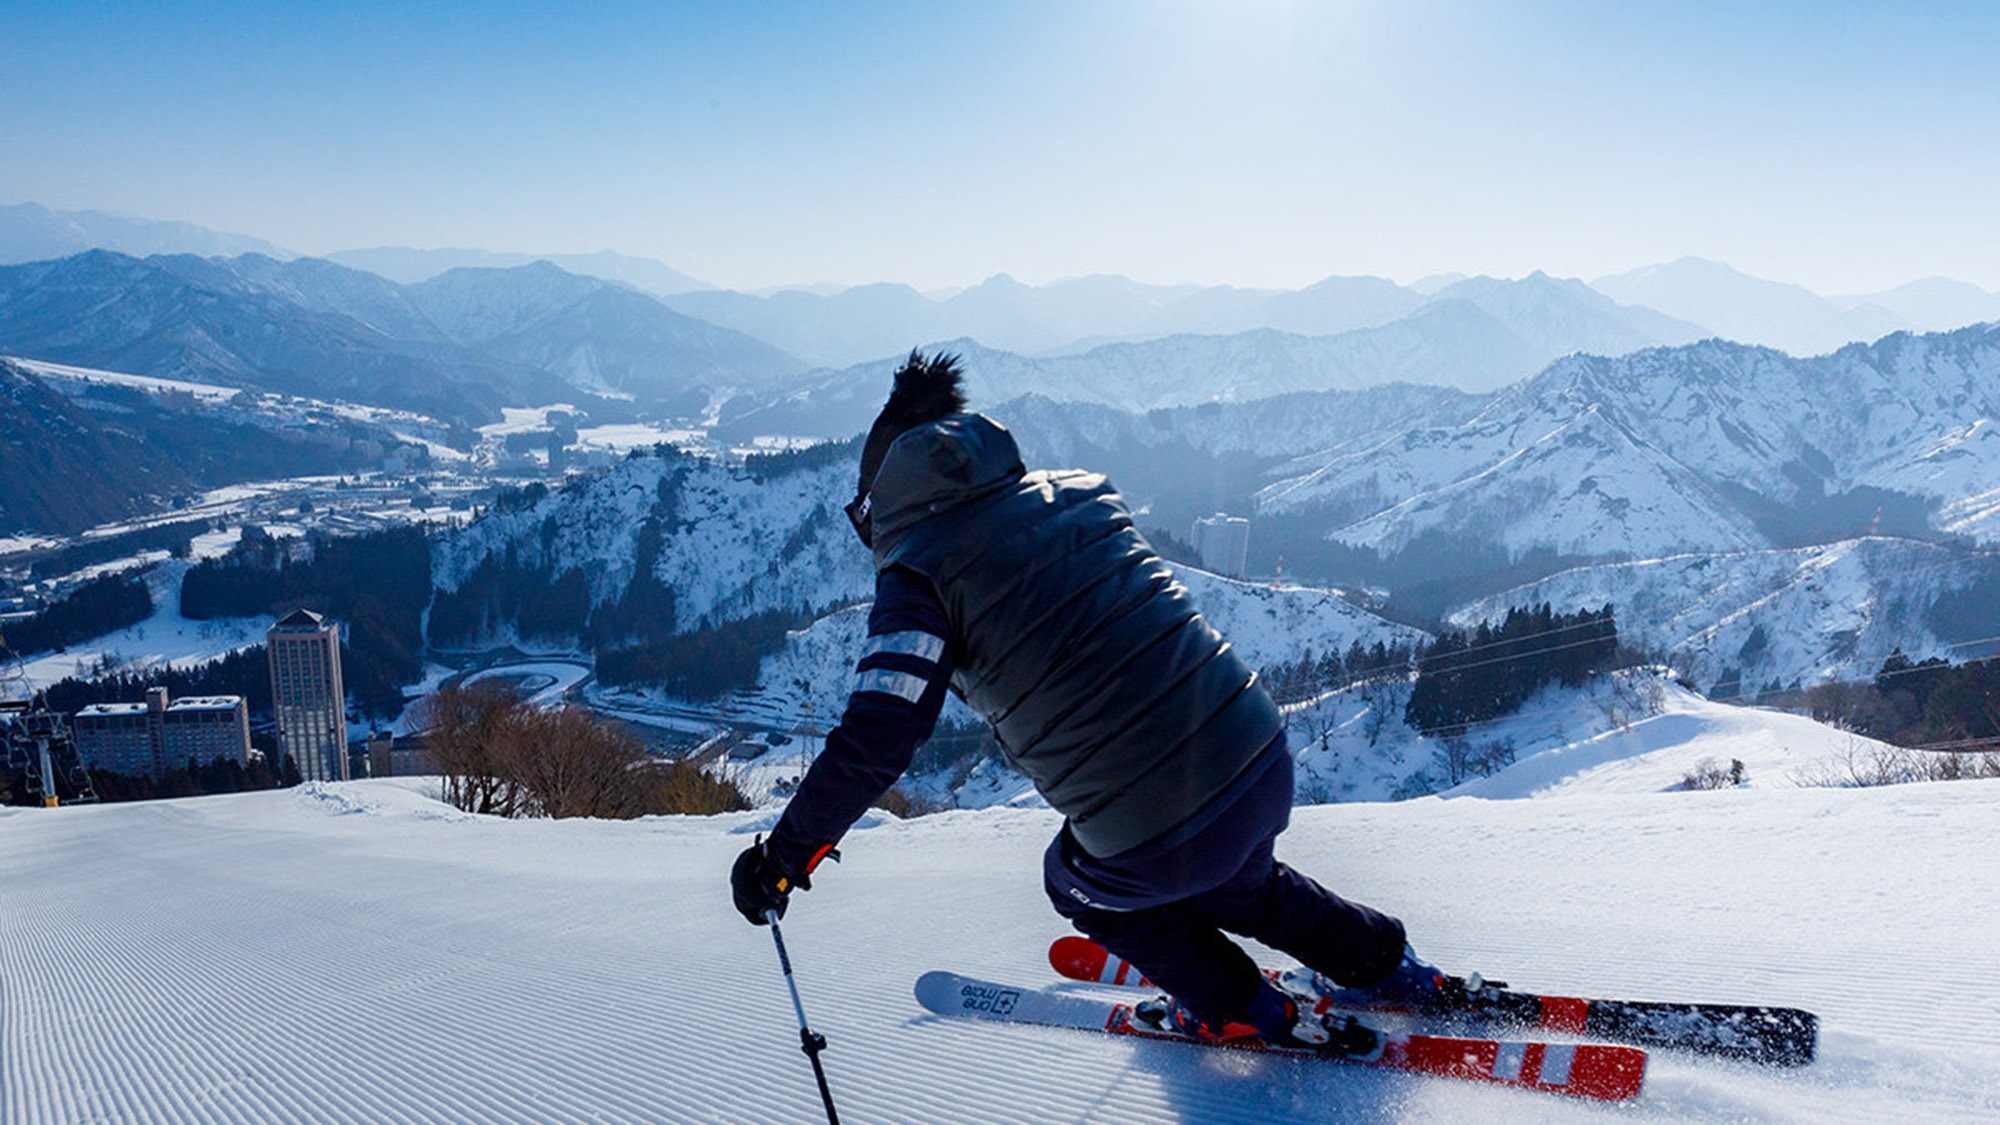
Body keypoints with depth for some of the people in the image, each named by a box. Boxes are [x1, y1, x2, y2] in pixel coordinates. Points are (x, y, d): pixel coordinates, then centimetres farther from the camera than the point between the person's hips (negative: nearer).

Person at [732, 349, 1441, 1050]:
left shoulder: (917, 574, -9)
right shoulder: (1078, 493, 7)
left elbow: (874, 744, -15)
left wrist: (782, 857, -1)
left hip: (1157, 844, -5)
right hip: (1268, 763, 6)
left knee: (1077, 884, 31)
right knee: (1234, 885, 39)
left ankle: (1246, 1012, 36)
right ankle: (1386, 963, 46)